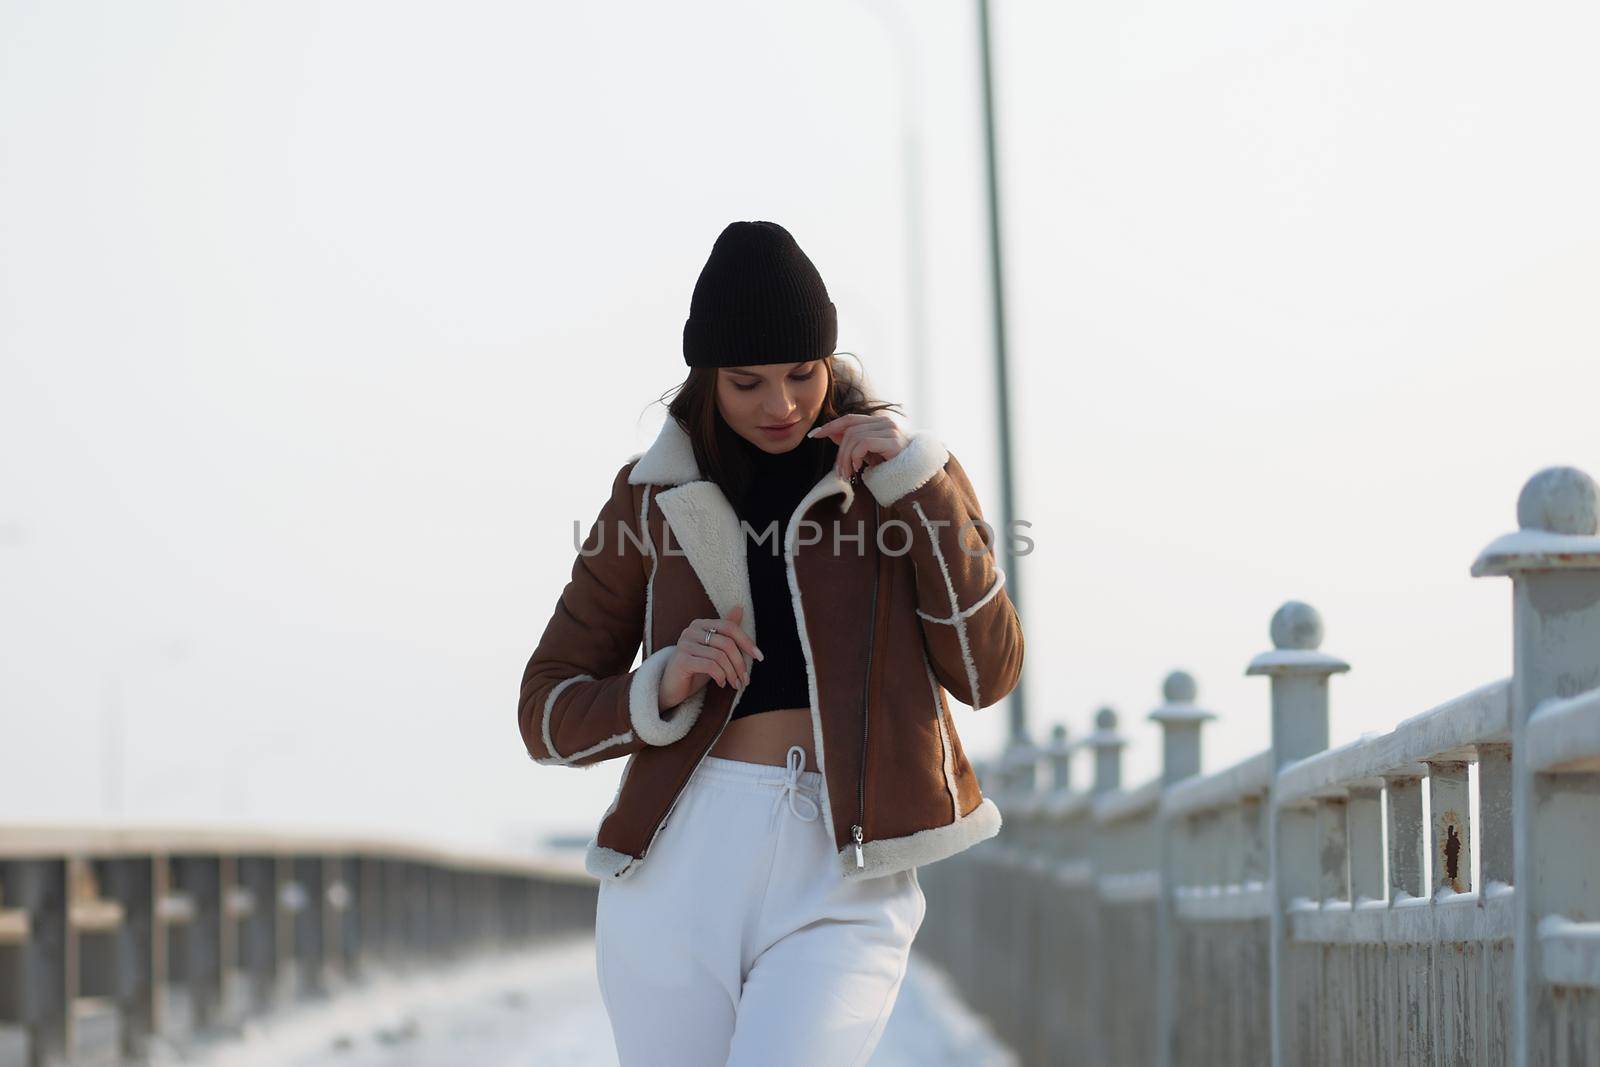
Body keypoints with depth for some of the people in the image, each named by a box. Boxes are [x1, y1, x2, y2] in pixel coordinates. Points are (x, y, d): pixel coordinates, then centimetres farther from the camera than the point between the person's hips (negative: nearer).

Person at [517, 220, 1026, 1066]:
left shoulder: (901, 476, 10)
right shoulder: (652, 496, 10)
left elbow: (987, 671, 0)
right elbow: (549, 713, 11)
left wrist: (918, 485, -7)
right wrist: (663, 688, -9)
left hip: (839, 884, -2)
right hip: (679, 867, 2)